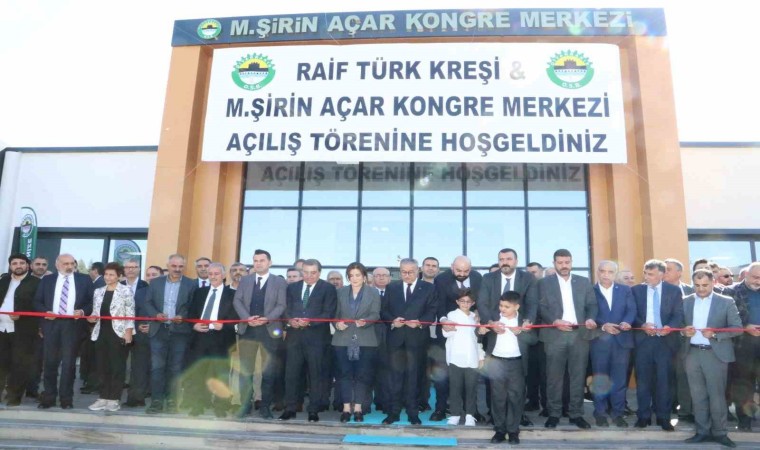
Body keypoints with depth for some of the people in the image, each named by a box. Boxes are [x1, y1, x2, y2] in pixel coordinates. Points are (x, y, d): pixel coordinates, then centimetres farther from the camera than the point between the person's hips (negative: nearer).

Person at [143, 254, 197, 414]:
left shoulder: (191, 284, 2)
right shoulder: (155, 282, 10)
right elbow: (147, 303, 8)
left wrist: (183, 317, -17)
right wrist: (156, 314, -11)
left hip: (180, 331, -2)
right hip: (159, 330, 2)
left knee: (176, 368, 4)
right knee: (157, 367, 0)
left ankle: (172, 401, 12)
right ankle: (156, 401, 8)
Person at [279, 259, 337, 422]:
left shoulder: (328, 288, 3)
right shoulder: (292, 287, 16)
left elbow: (328, 313, -6)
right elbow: (287, 309, 11)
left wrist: (309, 321, -18)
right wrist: (290, 320, -11)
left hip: (316, 337, -3)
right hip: (294, 335, 3)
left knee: (316, 374, 2)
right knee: (291, 373, 3)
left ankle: (314, 410, 10)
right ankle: (290, 408, 14)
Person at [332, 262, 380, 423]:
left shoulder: (374, 293, 5)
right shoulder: (340, 292, 11)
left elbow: (375, 314, -4)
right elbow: (335, 313, 8)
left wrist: (364, 321, -23)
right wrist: (337, 323, -13)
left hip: (365, 340, -1)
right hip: (343, 339, 1)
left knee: (362, 374, 1)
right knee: (345, 373, 1)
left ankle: (358, 408, 9)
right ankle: (346, 408, 7)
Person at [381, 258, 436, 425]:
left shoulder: (428, 288, 5)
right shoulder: (391, 288, 12)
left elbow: (432, 311, -1)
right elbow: (384, 311, 8)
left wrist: (420, 322, -17)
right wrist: (392, 320, -11)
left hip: (416, 338, -2)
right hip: (396, 337, 2)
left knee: (413, 375, 4)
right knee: (396, 375, 4)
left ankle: (413, 413, 13)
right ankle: (394, 412, 11)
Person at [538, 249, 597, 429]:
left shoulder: (584, 282, 14)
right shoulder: (544, 283, 6)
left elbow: (592, 304, 8)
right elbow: (541, 307, -1)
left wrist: (590, 318, -12)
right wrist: (555, 321, -16)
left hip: (580, 333, 2)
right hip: (555, 334, -2)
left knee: (578, 376, 5)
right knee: (554, 376, 1)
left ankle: (576, 413, 14)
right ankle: (554, 414, 9)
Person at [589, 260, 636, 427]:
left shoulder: (625, 290, 10)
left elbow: (631, 309, -1)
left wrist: (626, 322, -20)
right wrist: (603, 326, -20)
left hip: (621, 339, 2)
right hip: (599, 339, -2)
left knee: (620, 378, 5)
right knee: (600, 379, 5)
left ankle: (617, 413, 14)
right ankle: (600, 413, 14)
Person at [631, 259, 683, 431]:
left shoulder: (674, 290, 4)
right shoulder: (636, 290, 5)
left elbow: (678, 314, -1)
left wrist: (669, 327, -20)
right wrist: (642, 325, -15)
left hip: (665, 340, 0)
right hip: (643, 339, 1)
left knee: (664, 379, 4)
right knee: (643, 379, 5)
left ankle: (663, 417, 14)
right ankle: (643, 416, 14)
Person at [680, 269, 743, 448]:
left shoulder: (726, 302, -2)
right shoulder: (685, 302, 7)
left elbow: (737, 328, -5)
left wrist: (715, 334, -18)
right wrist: (684, 331, -12)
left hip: (715, 354, -3)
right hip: (692, 353, 3)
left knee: (716, 395, 3)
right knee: (698, 395, 9)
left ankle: (720, 432, 17)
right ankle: (703, 431, 18)